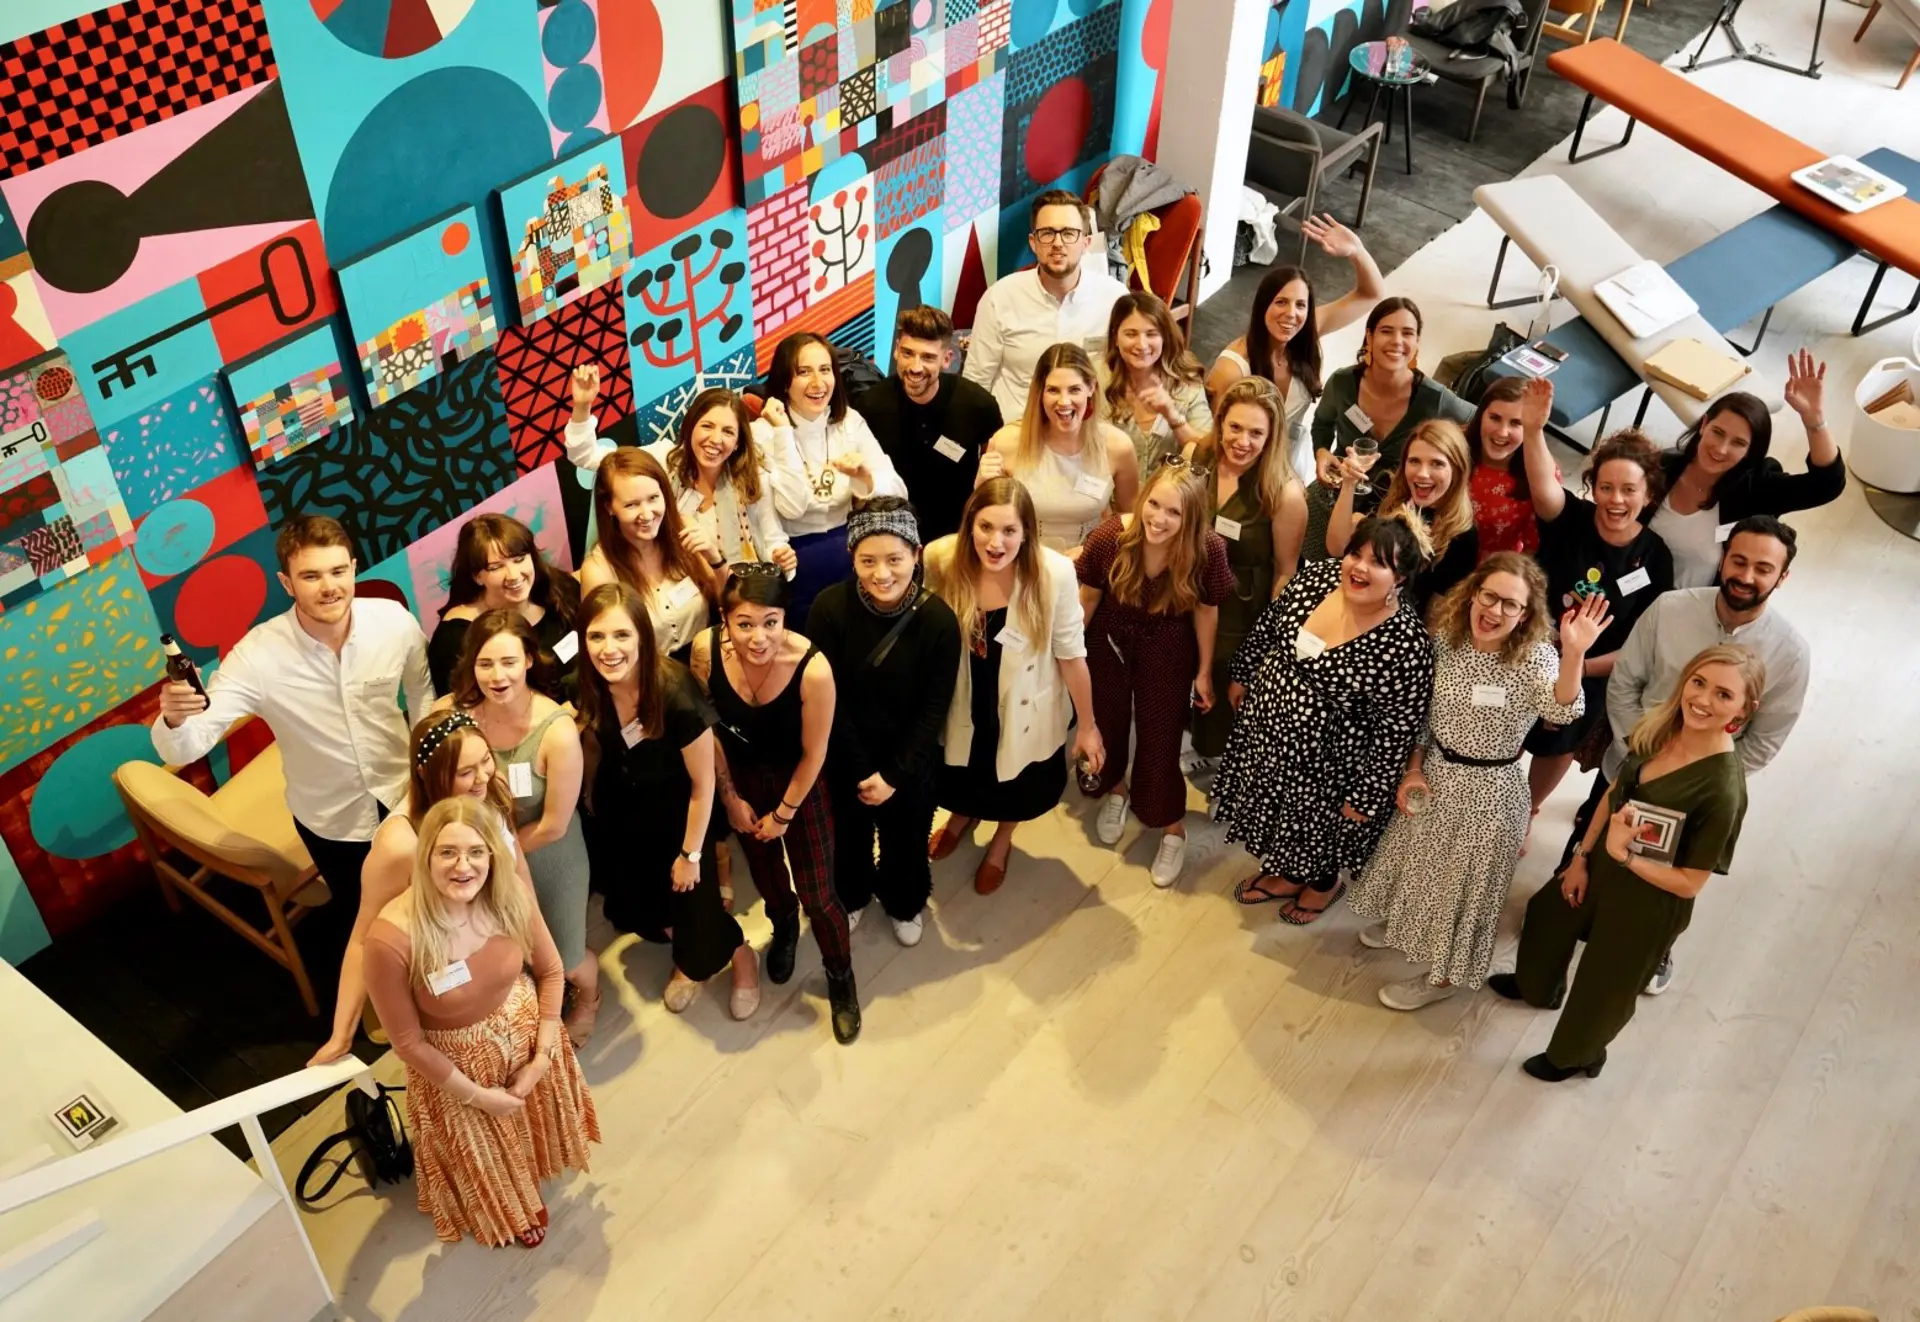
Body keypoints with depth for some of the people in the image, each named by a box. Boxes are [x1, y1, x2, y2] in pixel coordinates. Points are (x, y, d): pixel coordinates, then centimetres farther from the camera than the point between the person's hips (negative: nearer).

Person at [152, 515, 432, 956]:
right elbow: (182, 750, -32)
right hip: (332, 820, -2)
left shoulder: (394, 621, -22)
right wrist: (173, 719, -53)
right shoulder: (257, 656, -28)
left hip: (403, 795, 2)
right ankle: (327, 927, 55)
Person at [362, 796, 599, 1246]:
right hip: (455, 1062, -3)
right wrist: (478, 1095, -13)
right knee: (485, 1155, 24)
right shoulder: (392, 939, -35)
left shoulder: (510, 898, -24)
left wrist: (543, 1055, -9)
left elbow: (551, 971, -5)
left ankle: (530, 1187, 65)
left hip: (524, 1032, 3)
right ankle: (511, 1209, 60)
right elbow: (408, 1042, -21)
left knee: (536, 1123, 30)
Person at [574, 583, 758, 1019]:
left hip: (677, 819, -5)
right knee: (628, 909, 21)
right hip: (619, 823, 5)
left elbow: (703, 784, -20)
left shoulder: (676, 695, -34)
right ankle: (688, 958, 54)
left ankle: (740, 955, 40)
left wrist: (690, 855, -12)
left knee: (695, 910, 2)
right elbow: (579, 762, 1)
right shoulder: (584, 693, -22)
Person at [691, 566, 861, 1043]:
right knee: (763, 869, 27)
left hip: (798, 782, -3)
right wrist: (730, 797, -1)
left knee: (817, 893, 6)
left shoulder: (812, 668, -36)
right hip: (741, 777, 3)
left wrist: (783, 814, -7)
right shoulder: (706, 650, -28)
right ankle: (784, 926, 61)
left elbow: (814, 753, -20)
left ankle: (841, 977, 36)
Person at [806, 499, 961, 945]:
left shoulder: (939, 619, -22)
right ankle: (851, 897, 55)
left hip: (911, 759, 0)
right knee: (849, 835, 24)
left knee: (906, 839, 22)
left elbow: (933, 710, -13)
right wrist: (861, 770, -15)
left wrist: (895, 774, -14)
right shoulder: (830, 607, -25)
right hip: (845, 756, 0)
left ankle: (905, 904, 53)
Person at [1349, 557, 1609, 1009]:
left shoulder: (1535, 658, -23)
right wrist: (1413, 770, 0)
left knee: (1462, 883, 13)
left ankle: (1445, 974, 37)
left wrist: (1573, 654, -58)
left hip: (1489, 792, -5)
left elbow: (1562, 712, -43)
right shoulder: (1446, 640, -9)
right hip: (1434, 774, 5)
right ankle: (1409, 926, 56)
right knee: (1421, 862, 27)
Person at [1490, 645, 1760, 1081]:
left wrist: (1625, 856, -33)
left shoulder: (1723, 789, -35)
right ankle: (1537, 987, 67)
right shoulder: (1660, 729, -16)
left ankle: (1576, 1056, 54)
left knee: (1604, 985, 21)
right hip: (1603, 861, 7)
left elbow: (1690, 882, -26)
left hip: (1649, 903, -7)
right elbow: (1615, 793, 0)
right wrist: (1582, 857, 4)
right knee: (1547, 913, 33)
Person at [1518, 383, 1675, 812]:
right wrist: (1534, 429, -58)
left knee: (1556, 748, 25)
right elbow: (1543, 488, -43)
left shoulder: (1655, 558, -15)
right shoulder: (1570, 518, -19)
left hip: (1586, 678, 1)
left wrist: (1581, 667, -20)